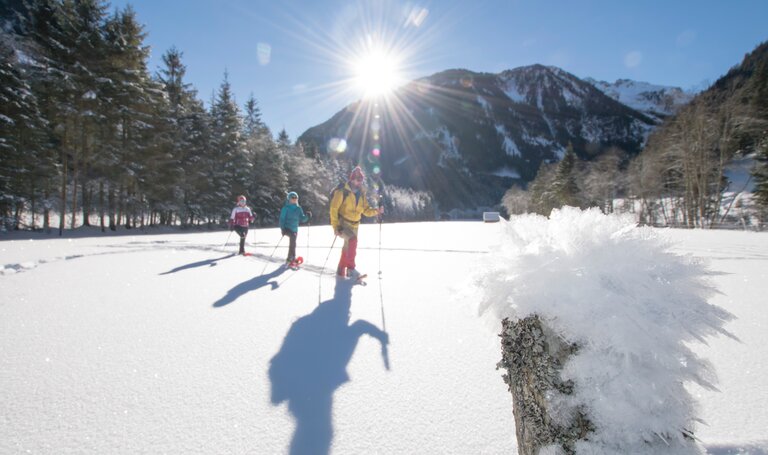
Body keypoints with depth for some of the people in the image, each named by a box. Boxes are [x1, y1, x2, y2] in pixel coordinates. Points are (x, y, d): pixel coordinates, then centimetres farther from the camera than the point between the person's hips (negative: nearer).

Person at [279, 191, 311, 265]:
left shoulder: (298, 208, 6)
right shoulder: (286, 208, -5)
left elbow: (302, 219, 6)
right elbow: (282, 218, -6)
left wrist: (307, 216, -13)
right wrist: (282, 228, -17)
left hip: (295, 229, 6)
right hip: (287, 228, -6)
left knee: (292, 244, 14)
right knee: (293, 237, -33)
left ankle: (289, 259, 35)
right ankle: (293, 257, -28)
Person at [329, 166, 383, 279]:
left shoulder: (361, 194, 5)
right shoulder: (342, 192, -14)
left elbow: (366, 210, 6)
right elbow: (334, 209, -13)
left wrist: (377, 211, -14)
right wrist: (335, 226, -18)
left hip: (354, 225, 7)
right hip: (342, 223, -7)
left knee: (347, 247, 14)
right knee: (352, 240, -30)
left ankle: (340, 271, 31)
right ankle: (350, 268, -24)